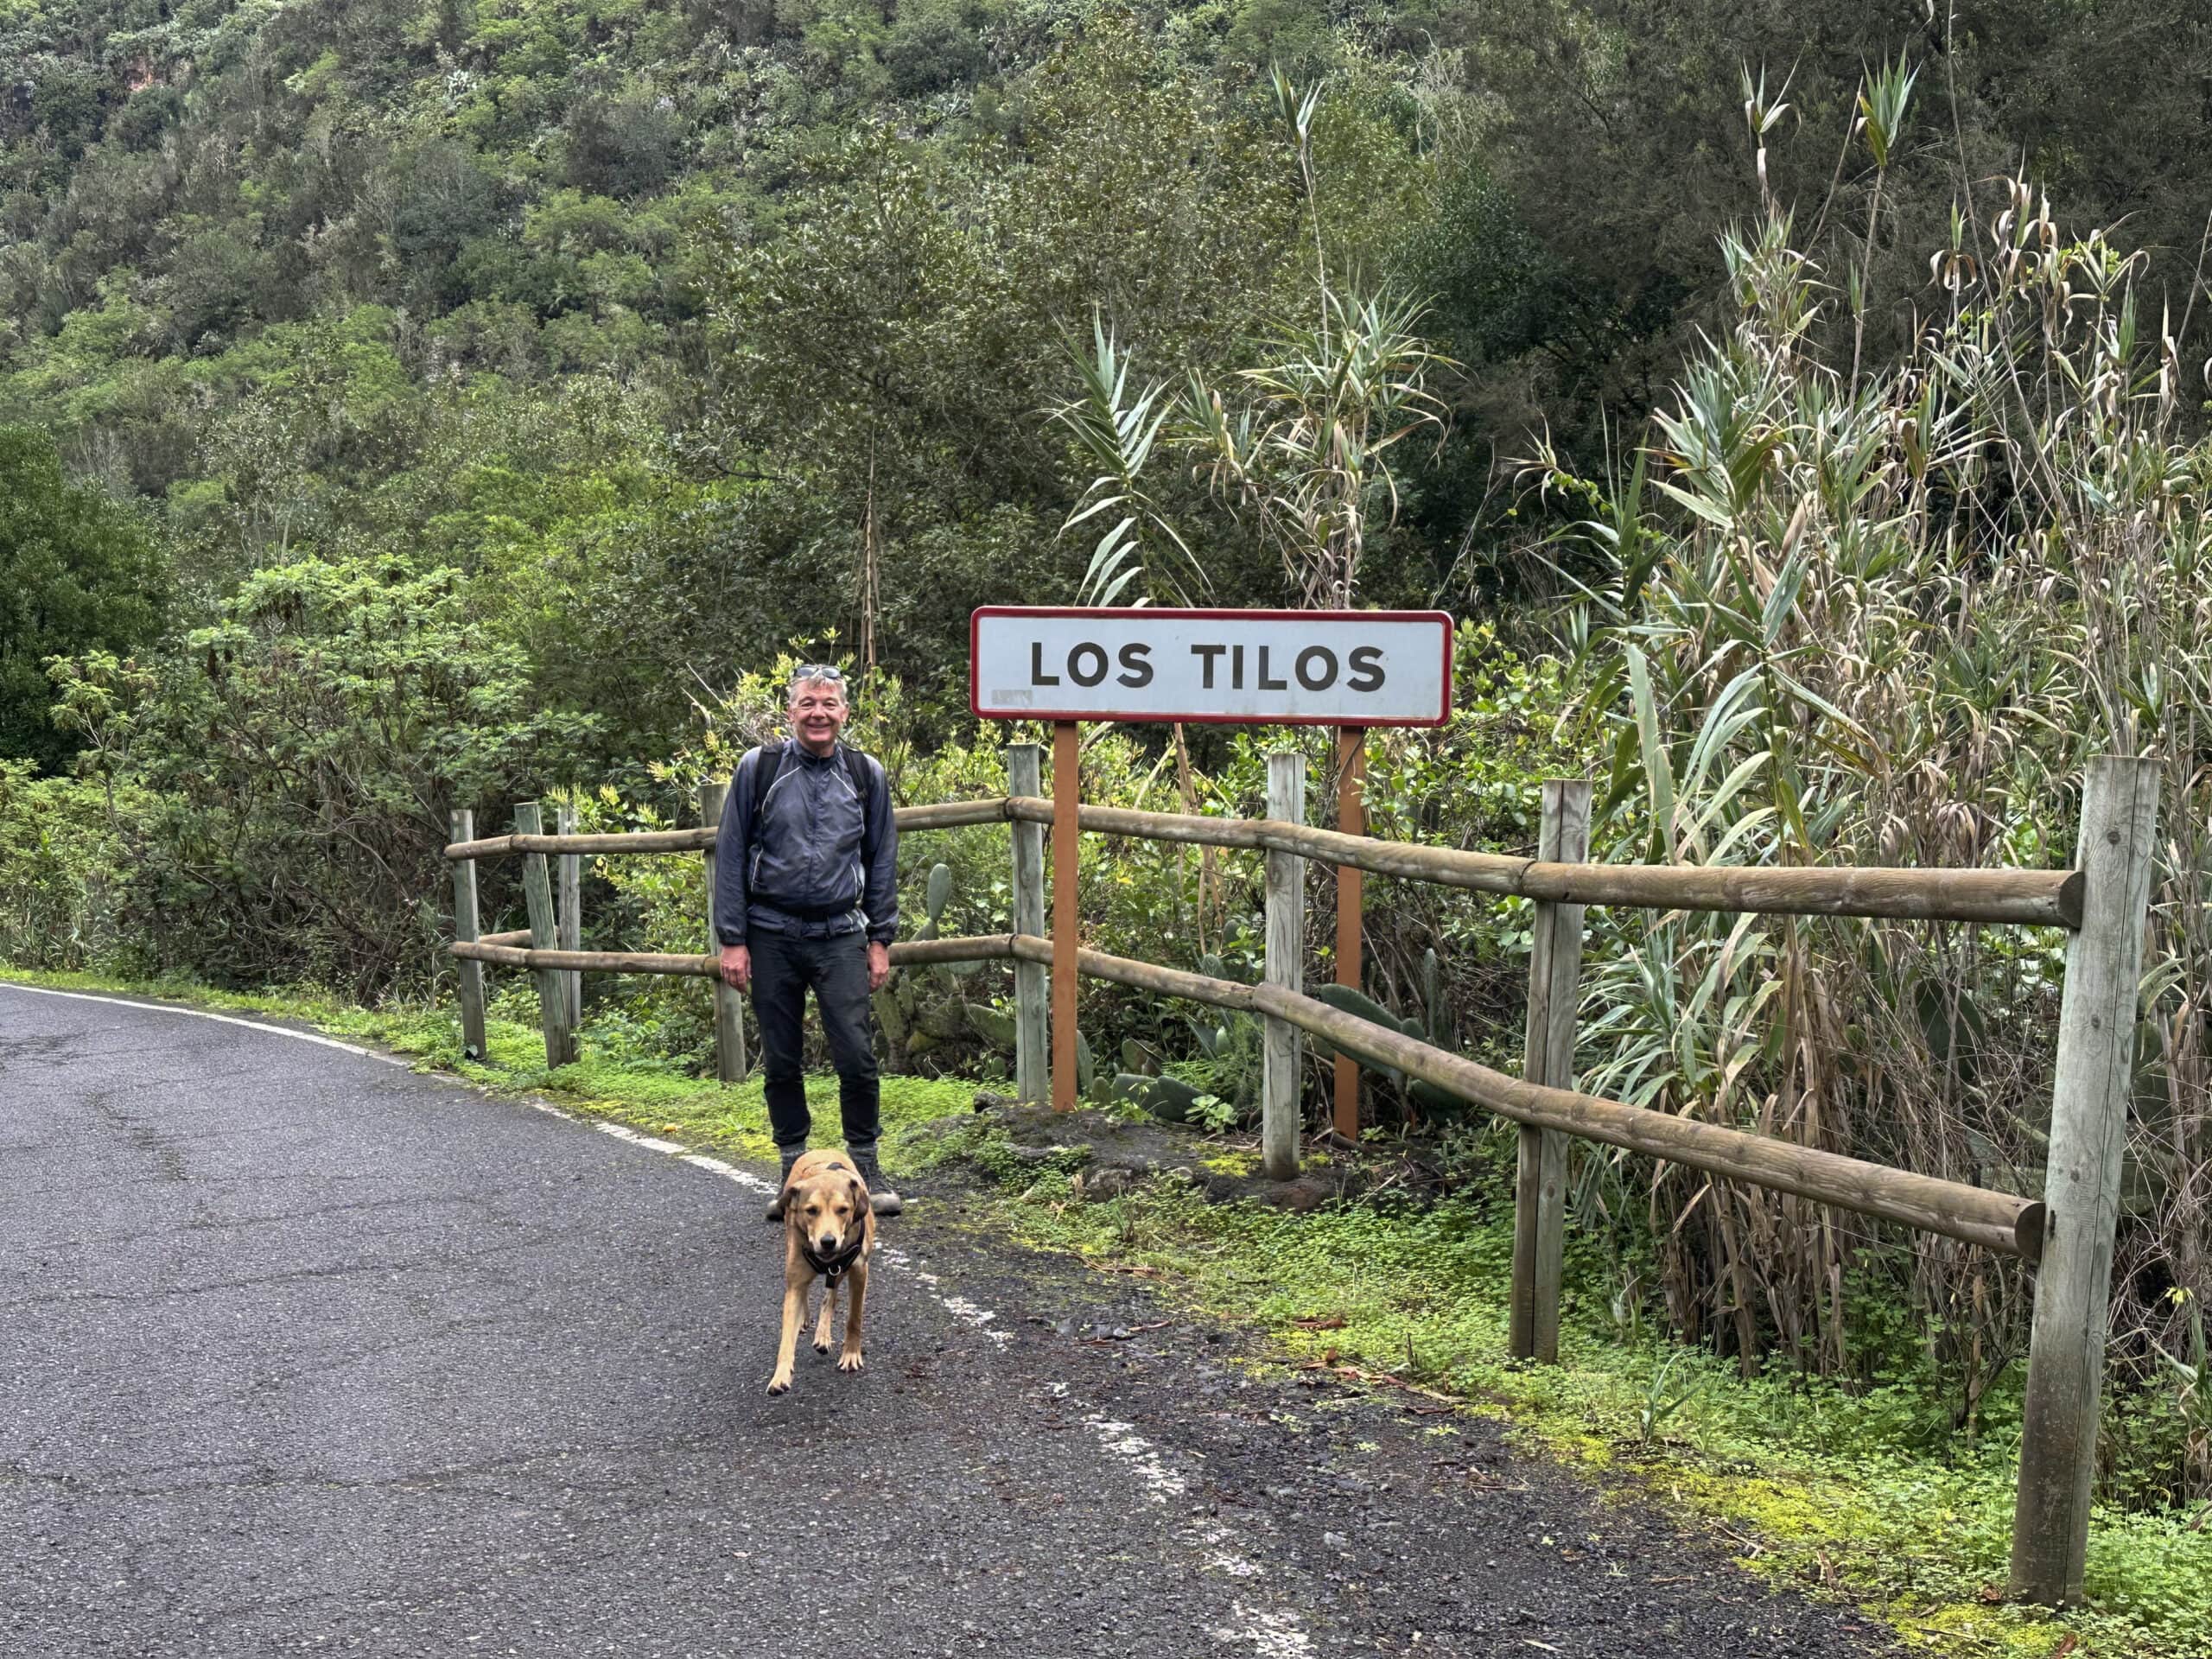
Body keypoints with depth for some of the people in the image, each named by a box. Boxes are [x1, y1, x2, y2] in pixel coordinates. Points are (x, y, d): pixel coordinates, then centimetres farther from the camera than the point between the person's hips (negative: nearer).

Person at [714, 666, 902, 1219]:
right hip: (772, 935, 0)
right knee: (780, 1061, 6)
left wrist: (881, 939, 6)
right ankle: (794, 1170, 18)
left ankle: (865, 1167, 8)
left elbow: (882, 861, 11)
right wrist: (732, 939, -2)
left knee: (857, 1056, -7)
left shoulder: (866, 774, 6)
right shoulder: (758, 768, 2)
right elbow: (730, 856, 3)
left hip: (840, 935, 0)